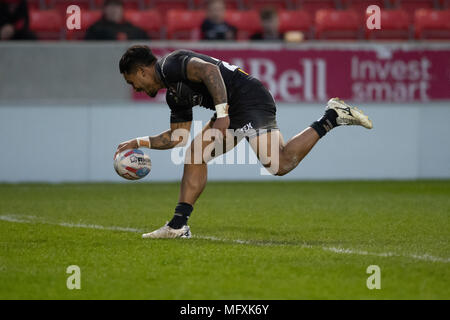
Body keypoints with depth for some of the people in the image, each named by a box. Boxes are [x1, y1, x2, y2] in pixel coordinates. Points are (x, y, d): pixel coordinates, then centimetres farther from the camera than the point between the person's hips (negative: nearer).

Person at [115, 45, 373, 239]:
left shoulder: (170, 64, -7)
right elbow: (179, 137, 29)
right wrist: (139, 143, 30)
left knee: (280, 165, -22)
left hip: (250, 99, -11)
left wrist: (222, 112, -29)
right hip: (232, 114, 11)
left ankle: (332, 118, -11)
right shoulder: (174, 96, 23)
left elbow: (209, 69, -23)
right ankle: (178, 226, 8)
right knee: (195, 156, 8)